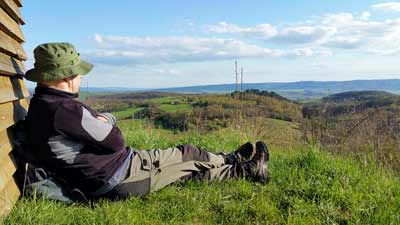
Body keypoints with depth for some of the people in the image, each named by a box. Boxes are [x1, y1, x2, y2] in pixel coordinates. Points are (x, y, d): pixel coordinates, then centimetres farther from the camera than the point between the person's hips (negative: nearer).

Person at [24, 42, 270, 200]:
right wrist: (107, 123, -1)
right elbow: (117, 141, -19)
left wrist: (104, 119, -6)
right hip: (118, 181, -9)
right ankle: (246, 170, 27)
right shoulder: (65, 110, -29)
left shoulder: (42, 103, 4)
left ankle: (233, 158, 35)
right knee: (196, 167, 6)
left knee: (187, 152, 15)